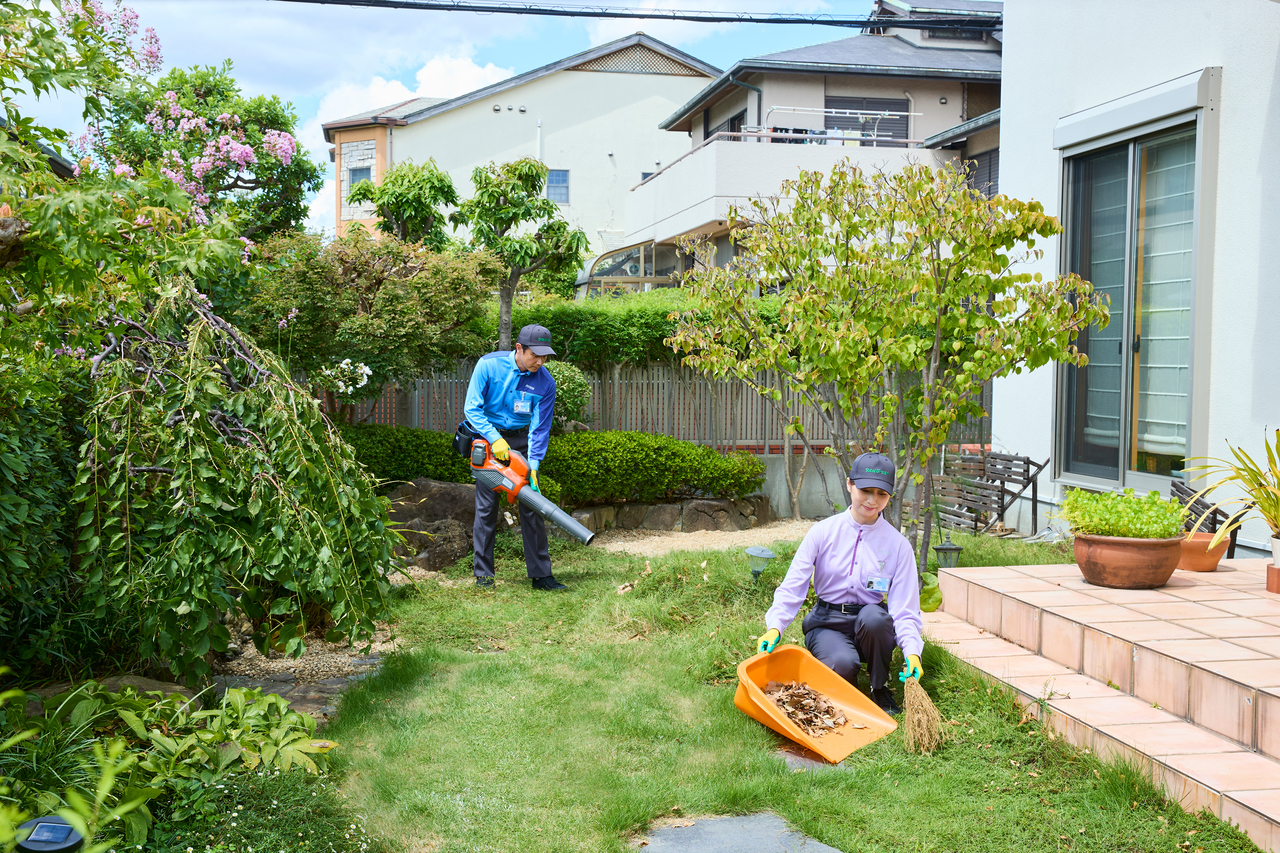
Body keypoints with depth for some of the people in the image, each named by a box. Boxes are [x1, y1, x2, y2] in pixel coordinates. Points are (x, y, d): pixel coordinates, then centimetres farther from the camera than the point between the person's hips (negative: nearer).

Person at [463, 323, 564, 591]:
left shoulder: (545, 383, -13)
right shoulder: (488, 365, -17)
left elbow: (540, 429, -9)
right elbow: (472, 408, -15)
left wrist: (533, 466, -18)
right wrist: (495, 439, -25)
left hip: (521, 439, 2)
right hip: (487, 437, -2)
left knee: (532, 505, -2)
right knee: (486, 505, -4)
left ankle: (541, 574, 3)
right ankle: (483, 573, 5)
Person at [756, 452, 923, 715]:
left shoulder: (897, 544, -2)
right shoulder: (823, 532, -4)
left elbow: (904, 607, -7)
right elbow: (793, 585, -8)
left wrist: (912, 651, -24)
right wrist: (775, 626, -24)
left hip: (871, 625, 1)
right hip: (828, 623, -1)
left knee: (873, 616, -36)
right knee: (841, 663, -34)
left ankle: (880, 688, -8)